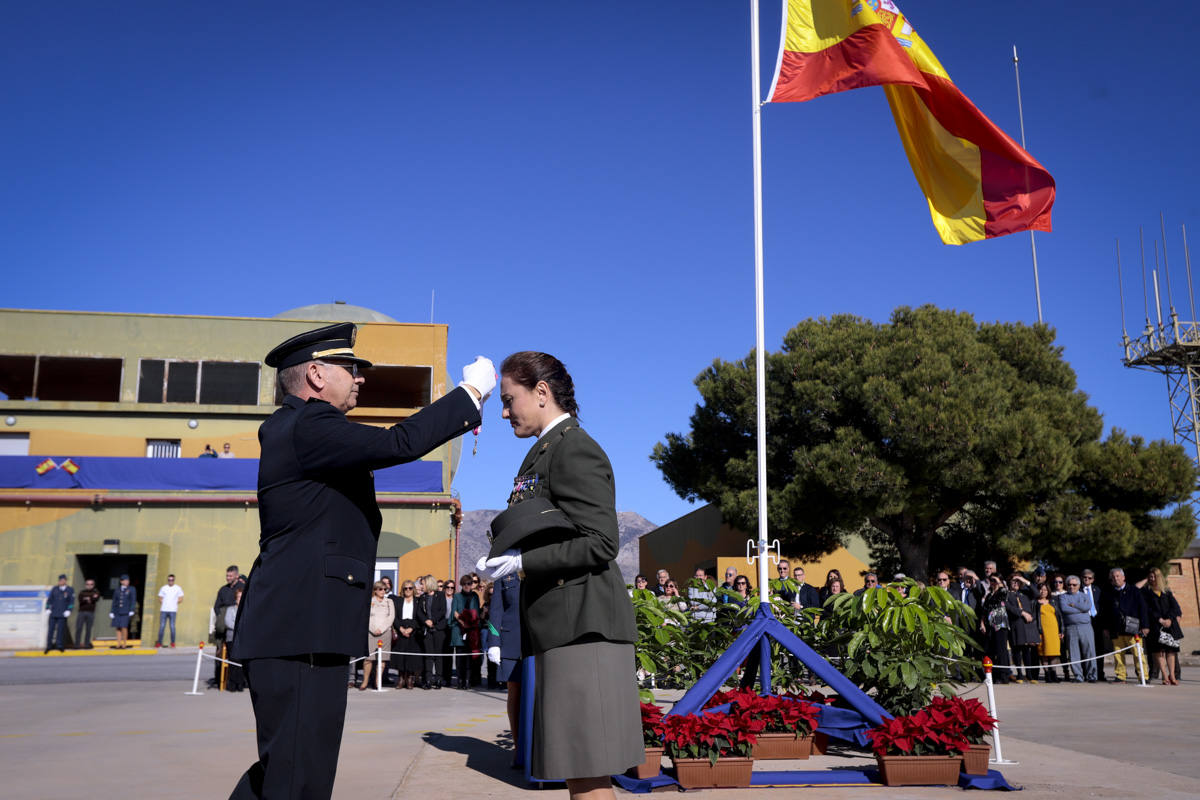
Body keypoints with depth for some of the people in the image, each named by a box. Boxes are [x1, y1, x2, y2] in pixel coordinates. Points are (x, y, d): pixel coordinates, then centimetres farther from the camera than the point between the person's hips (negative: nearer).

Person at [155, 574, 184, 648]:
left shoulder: (178, 588, 8)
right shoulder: (163, 588, 11)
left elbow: (181, 599, 8)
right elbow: (160, 599, 13)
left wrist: (175, 602, 0)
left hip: (172, 610, -1)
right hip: (163, 610, 1)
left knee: (172, 627, -3)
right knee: (161, 626, -1)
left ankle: (173, 643, 4)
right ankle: (159, 642, 3)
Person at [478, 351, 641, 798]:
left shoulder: (574, 449, -11)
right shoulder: (546, 450, 19)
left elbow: (599, 544, -18)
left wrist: (522, 561, -15)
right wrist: (511, 555, 10)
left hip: (583, 626, -10)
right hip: (564, 626, 10)